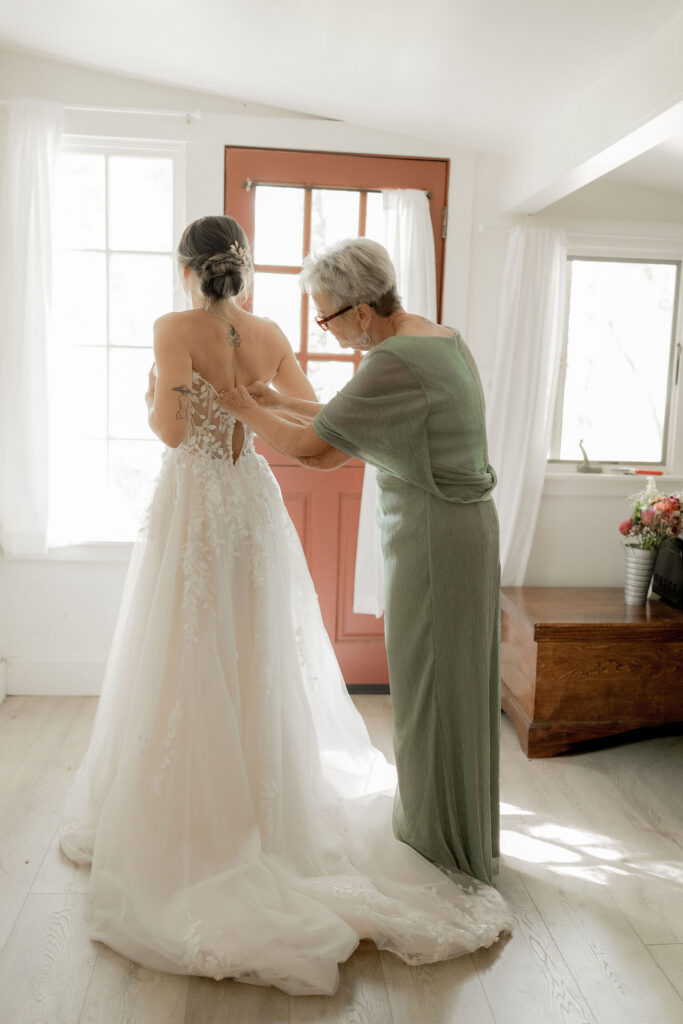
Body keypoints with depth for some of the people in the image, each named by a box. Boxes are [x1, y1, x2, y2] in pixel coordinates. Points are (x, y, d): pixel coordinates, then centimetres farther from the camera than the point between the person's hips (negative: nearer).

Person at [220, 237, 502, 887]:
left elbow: (310, 450, -18)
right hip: (463, 524, 10)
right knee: (453, 685, 19)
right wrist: (279, 400, 15)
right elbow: (351, 420, 16)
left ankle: (443, 849, 26)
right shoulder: (440, 337, 9)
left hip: (432, 537, -10)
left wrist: (247, 409, -2)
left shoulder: (395, 364, -22)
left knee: (430, 692, 5)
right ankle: (462, 836, 37)